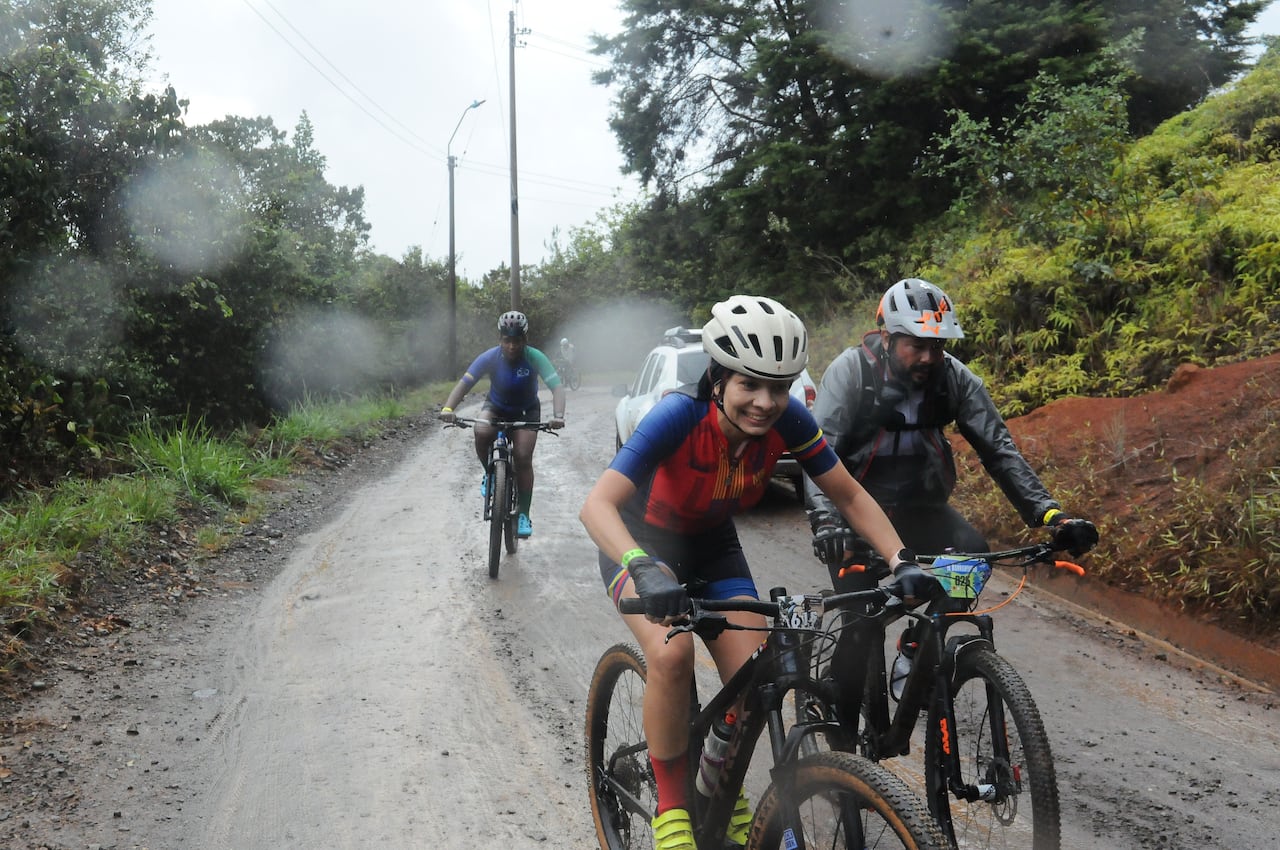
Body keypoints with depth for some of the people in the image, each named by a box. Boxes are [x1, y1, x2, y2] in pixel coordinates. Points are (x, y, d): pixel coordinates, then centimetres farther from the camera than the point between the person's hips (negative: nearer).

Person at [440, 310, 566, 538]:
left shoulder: (535, 358, -28)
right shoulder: (490, 357, -26)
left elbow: (557, 387, -35)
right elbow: (464, 383, -31)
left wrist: (558, 415, -54)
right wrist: (448, 408, -49)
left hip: (526, 411, -1)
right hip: (496, 407, 1)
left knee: (523, 458, -15)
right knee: (481, 432, -31)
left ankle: (523, 515, -3)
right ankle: (489, 474, -2)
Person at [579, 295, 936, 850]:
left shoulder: (787, 420, -23)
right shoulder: (679, 415, -35)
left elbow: (850, 496, -12)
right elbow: (597, 504, -43)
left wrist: (902, 561, -26)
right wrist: (644, 569, -60)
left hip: (711, 545, 4)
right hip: (643, 543, -4)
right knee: (672, 653, -31)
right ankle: (671, 805, -9)